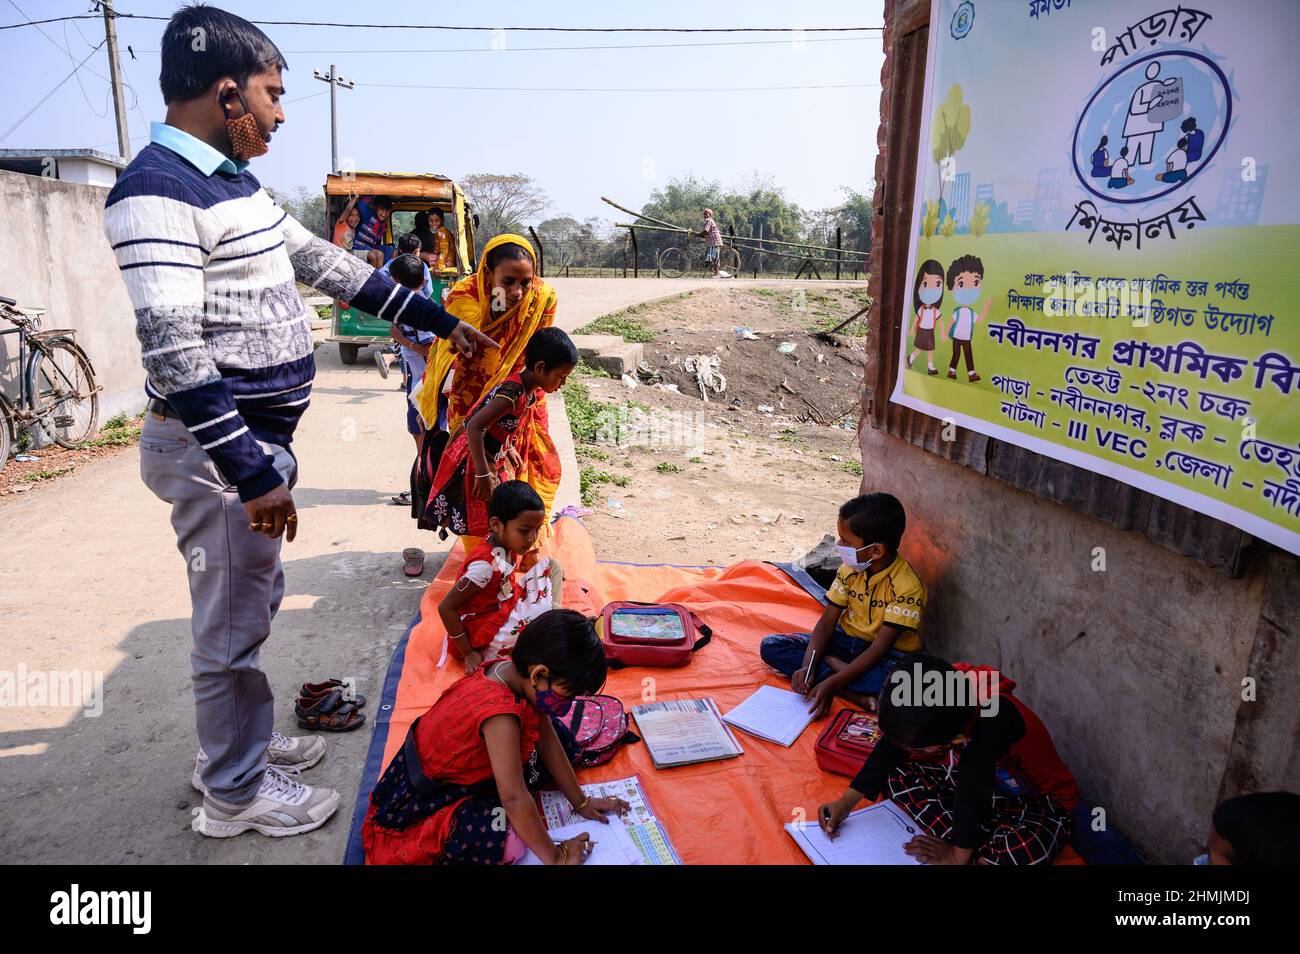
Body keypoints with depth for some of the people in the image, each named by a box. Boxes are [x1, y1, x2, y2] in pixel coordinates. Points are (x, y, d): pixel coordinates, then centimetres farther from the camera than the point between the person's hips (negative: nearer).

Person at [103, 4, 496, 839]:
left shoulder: (234, 182, 13)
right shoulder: (158, 191, -18)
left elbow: (328, 264, 19)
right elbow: (173, 354, -24)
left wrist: (440, 321, 21)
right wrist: (251, 476, -25)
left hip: (259, 439, 10)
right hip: (216, 450, -10)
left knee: (254, 604, 21)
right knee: (234, 624, 5)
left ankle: (239, 741, 41)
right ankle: (236, 791, 24)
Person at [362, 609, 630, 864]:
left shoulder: (514, 671, -13)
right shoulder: (500, 713, -38)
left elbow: (548, 740, -2)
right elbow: (513, 799, -37)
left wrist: (581, 802, 4)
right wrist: (555, 857, -25)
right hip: (429, 796, -9)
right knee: (510, 841, -33)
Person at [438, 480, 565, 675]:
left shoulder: (505, 542, -8)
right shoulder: (485, 564, -31)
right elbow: (445, 608, -26)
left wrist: (525, 565, -6)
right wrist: (468, 653, -20)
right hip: (487, 628, -9)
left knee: (551, 565, 5)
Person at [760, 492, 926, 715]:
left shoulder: (907, 587, -24)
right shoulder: (850, 569, -6)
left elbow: (879, 648, -25)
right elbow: (827, 621, -4)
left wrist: (831, 683, -32)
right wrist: (807, 666, -20)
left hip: (888, 654, -6)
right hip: (847, 640, 6)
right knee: (770, 646, -13)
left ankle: (829, 663, -17)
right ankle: (854, 695, -23)